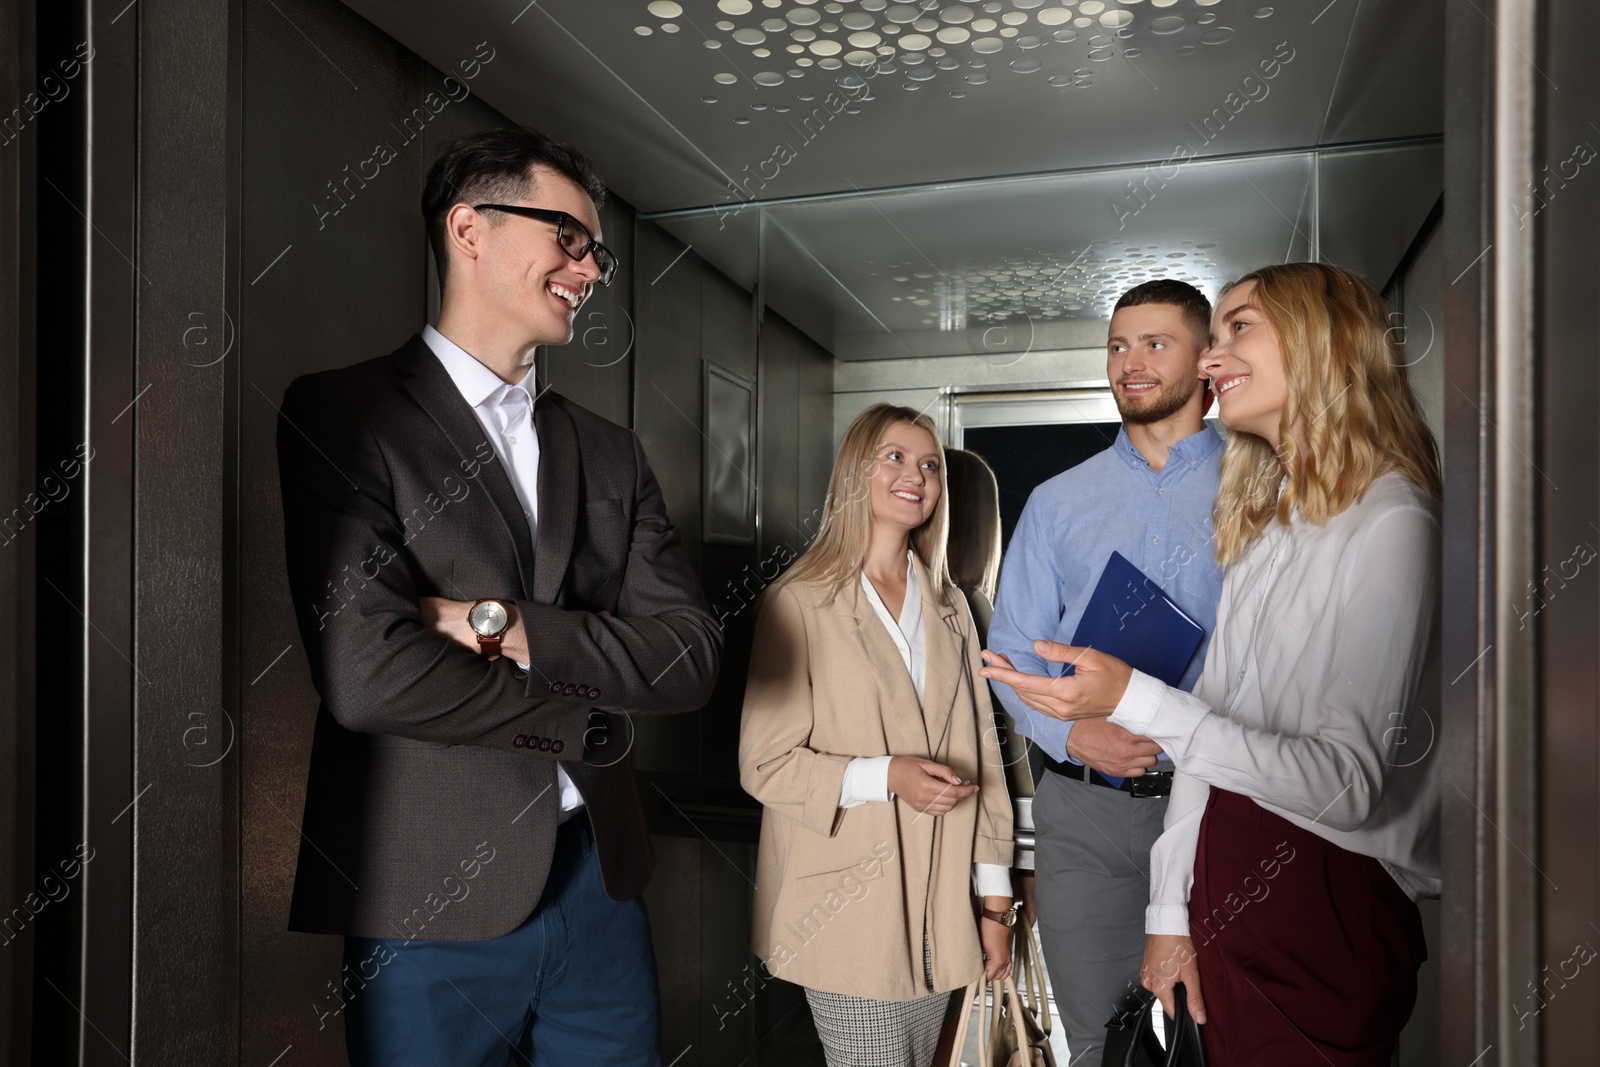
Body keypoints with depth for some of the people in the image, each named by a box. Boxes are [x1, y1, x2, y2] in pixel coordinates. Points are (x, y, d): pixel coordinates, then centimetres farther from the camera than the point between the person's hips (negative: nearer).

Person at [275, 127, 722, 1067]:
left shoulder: (610, 453, 9)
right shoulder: (341, 414, -7)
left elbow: (692, 654, -1)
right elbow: (367, 673, -19)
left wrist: (507, 627, -15)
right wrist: (586, 721, -8)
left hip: (599, 877, 5)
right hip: (432, 898, -4)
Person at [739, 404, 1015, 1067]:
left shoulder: (949, 607, 11)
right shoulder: (801, 602, -8)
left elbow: (981, 755, 10)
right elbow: (764, 764, -9)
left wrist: (995, 899, 8)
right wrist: (886, 775, -22)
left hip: (941, 911, 5)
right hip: (849, 911, -5)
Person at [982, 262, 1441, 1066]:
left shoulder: (1389, 523, -16)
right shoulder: (1261, 519, 8)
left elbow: (1348, 782, -23)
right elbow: (1212, 719, 5)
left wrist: (1137, 703, -33)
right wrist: (1170, 910, 5)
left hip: (1327, 903, -7)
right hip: (1223, 877, 7)